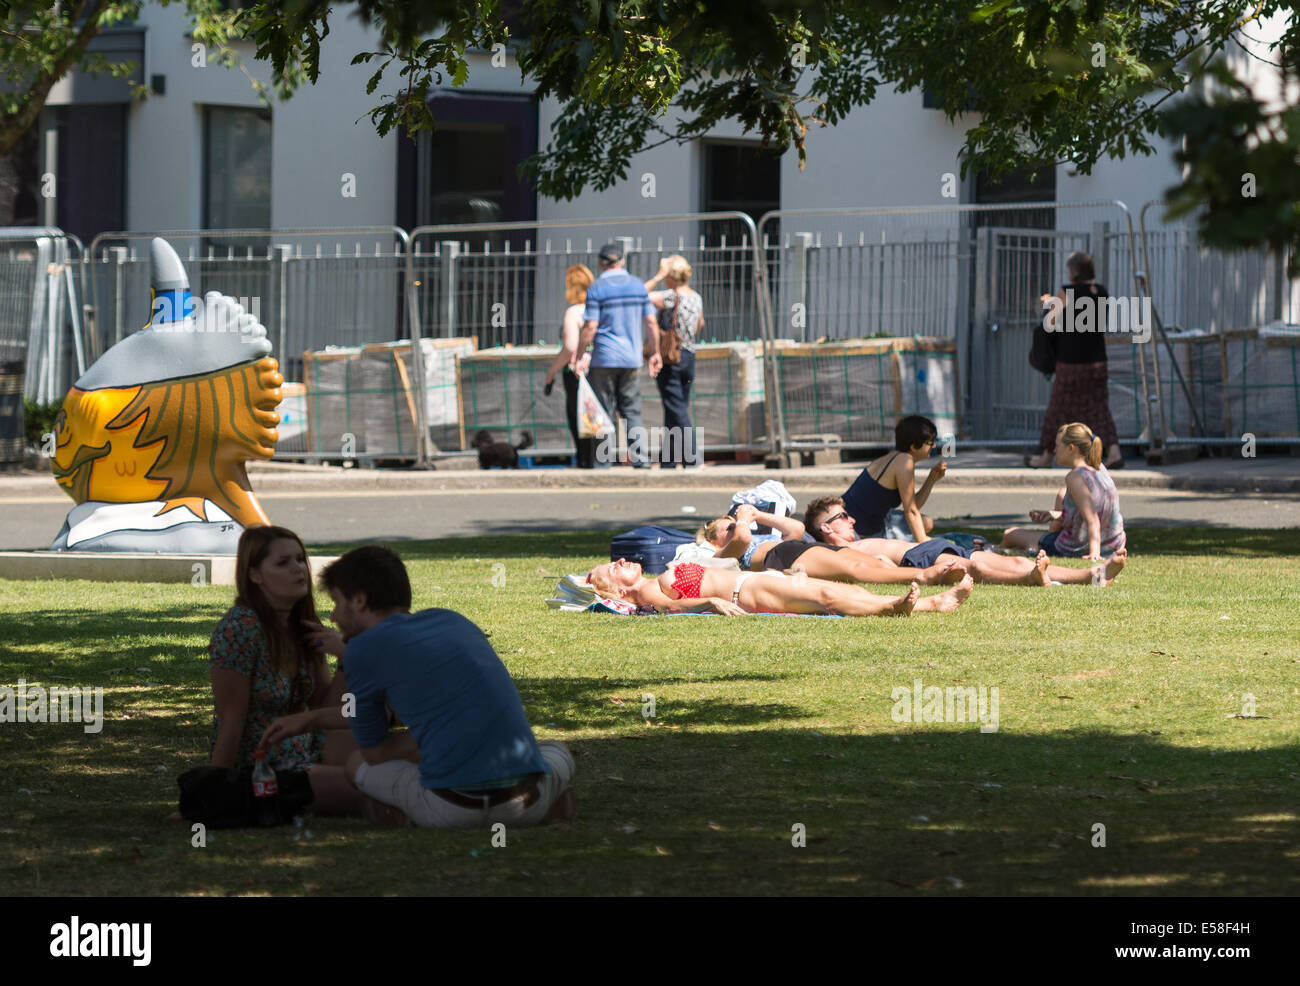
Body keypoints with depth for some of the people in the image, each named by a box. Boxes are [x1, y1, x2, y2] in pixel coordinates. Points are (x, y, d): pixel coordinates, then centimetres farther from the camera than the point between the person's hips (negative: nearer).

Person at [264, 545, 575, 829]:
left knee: (357, 763, 25)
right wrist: (312, 719, 44)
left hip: (454, 810, -3)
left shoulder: (365, 649, 1)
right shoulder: (452, 622, 20)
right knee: (557, 751, 38)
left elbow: (374, 752, 11)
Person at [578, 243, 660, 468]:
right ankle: (640, 456, -1)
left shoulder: (596, 289, -6)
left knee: (604, 412, 0)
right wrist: (655, 353, 17)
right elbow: (651, 324, 8)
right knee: (632, 410, 9)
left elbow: (590, 327, -11)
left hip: (604, 357, -4)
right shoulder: (639, 286, 7)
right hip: (631, 357, 4)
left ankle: (603, 462, 0)